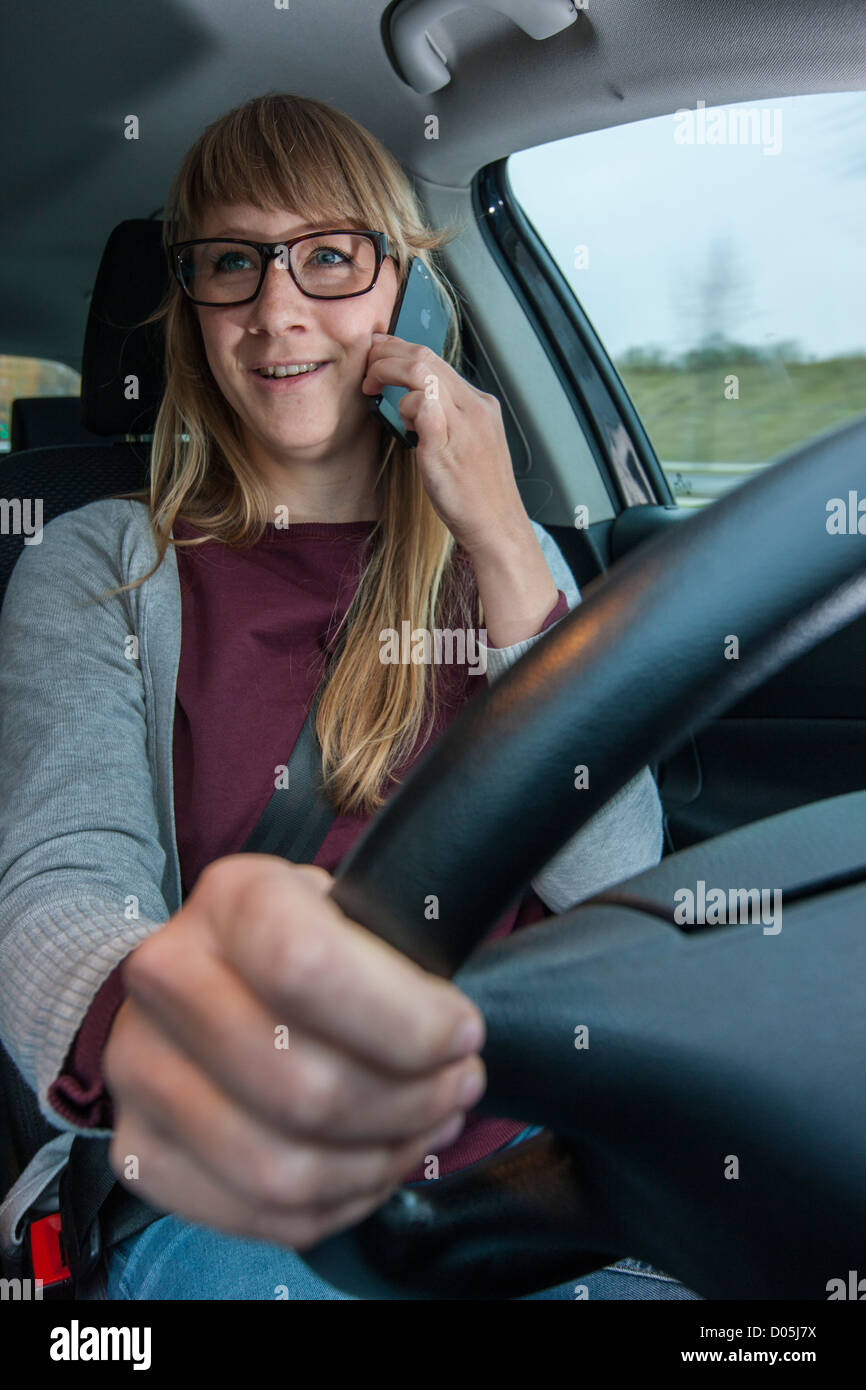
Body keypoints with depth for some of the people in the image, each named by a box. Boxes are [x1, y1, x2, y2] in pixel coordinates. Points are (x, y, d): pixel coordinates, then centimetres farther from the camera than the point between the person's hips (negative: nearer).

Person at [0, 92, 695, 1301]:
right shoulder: (97, 572, 2)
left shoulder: (511, 559, 9)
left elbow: (614, 887, -3)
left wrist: (503, 548, -10)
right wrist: (146, 1024, -40)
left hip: (526, 1155, 3)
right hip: (233, 1213, -2)